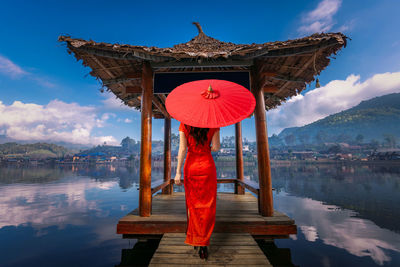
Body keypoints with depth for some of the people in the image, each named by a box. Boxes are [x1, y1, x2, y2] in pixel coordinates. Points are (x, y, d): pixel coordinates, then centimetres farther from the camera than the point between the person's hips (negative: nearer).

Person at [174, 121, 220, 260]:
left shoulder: (184, 124, -2)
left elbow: (182, 148, -7)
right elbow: (216, 147, -6)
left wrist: (178, 172, -6)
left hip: (190, 166, 2)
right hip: (207, 166, -1)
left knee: (192, 203, 16)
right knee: (207, 205, 7)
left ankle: (194, 238, 29)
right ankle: (203, 243, 8)